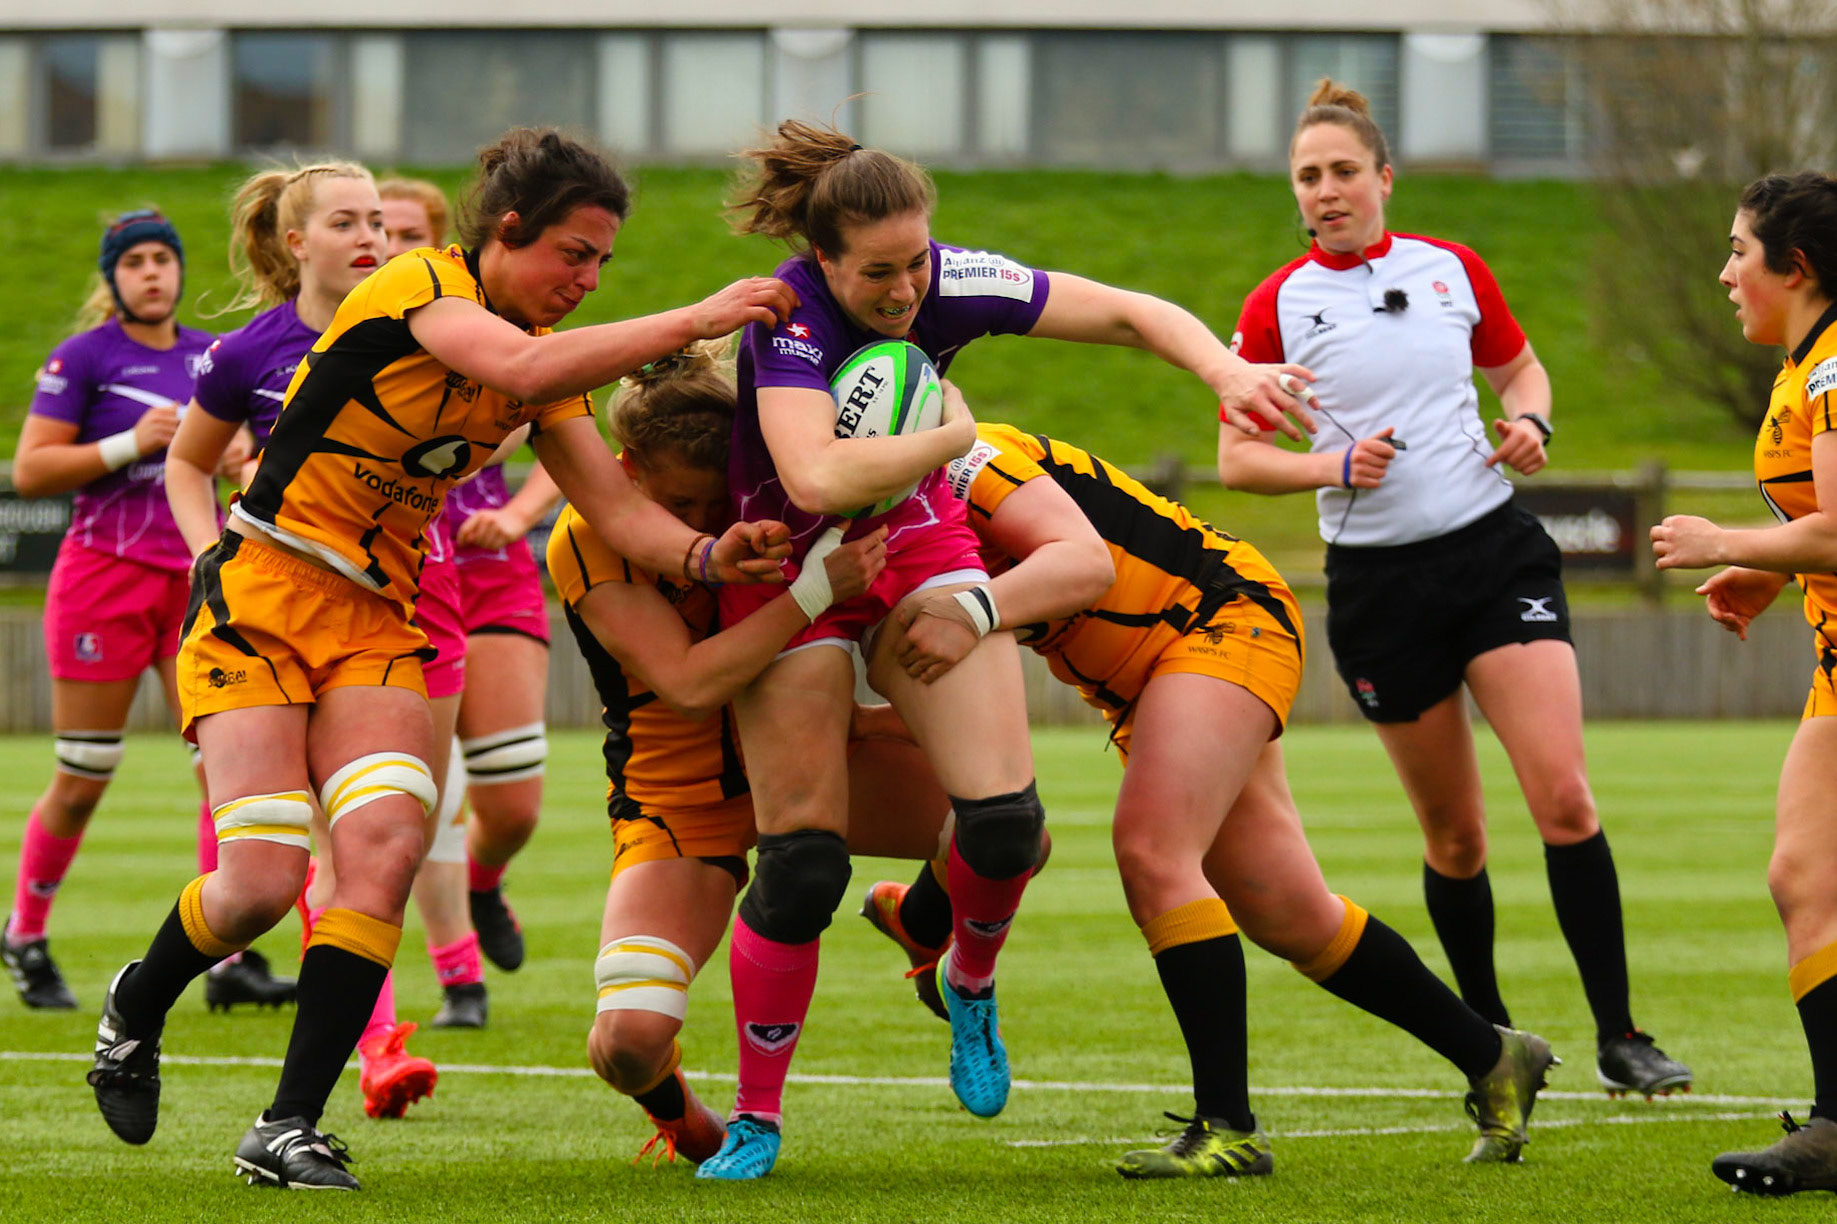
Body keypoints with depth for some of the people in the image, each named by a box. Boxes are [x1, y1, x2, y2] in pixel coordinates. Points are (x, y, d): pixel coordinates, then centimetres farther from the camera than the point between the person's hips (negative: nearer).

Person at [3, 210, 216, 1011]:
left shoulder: (211, 358, 9)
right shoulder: (83, 358, -6)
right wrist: (132, 442, -18)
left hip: (194, 577, 4)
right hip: (105, 575, -4)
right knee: (81, 783, 2)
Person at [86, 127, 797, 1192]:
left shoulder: (553, 357, 7)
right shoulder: (420, 287, -15)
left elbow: (616, 506, -3)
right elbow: (520, 368, -35)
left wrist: (705, 554, -22)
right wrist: (695, 321, -35)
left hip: (377, 623, 6)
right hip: (258, 602, -6)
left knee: (387, 844, -18)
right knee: (263, 880, -14)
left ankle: (290, 1129, -13)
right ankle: (134, 1011, 20)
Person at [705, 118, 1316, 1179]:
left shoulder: (954, 284, -17)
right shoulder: (789, 322, -30)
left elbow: (1130, 313, -9)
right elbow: (818, 476, -46)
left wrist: (1227, 371, -28)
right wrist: (951, 433, -32)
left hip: (918, 541, 4)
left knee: (1005, 818, -13)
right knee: (803, 861, -10)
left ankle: (971, 985, 19)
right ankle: (756, 1118, 6)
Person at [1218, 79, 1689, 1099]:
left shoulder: (1451, 271, 4)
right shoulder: (1276, 306, -1)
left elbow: (1520, 369, 19)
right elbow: (1236, 459, 1)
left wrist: (1529, 423, -2)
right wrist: (1333, 466, -16)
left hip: (1495, 548, 1)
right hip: (1379, 582, -1)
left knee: (1563, 797, -13)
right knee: (1453, 833, 5)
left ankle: (1618, 1035, -7)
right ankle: (1489, 1033, 24)